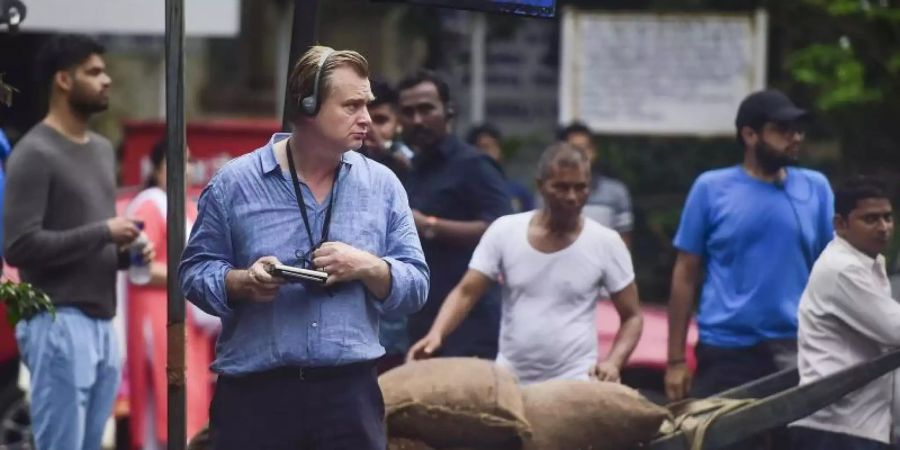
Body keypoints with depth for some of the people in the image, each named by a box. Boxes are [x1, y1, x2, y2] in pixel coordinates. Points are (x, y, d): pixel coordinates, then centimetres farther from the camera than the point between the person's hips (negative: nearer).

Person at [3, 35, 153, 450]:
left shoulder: (102, 150, 16)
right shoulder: (34, 154, -12)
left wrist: (126, 252, 3)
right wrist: (103, 233, -17)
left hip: (101, 323, 9)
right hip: (59, 324, -9)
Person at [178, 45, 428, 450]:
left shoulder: (382, 186, 7)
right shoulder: (234, 184, 1)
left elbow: (415, 285, 6)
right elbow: (194, 271, 4)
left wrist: (368, 268, -14)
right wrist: (242, 282, -16)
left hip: (349, 393, 2)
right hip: (254, 393, -2)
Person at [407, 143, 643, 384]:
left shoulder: (606, 243, -4)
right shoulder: (504, 231, -2)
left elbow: (632, 317, 3)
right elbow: (466, 292, -4)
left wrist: (613, 362, -16)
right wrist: (436, 334, -23)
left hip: (575, 383, -2)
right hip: (509, 380, 2)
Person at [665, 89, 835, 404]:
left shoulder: (816, 188, 6)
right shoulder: (711, 189, 1)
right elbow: (686, 275, 3)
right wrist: (676, 360, -1)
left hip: (794, 349, 1)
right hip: (725, 351, -1)